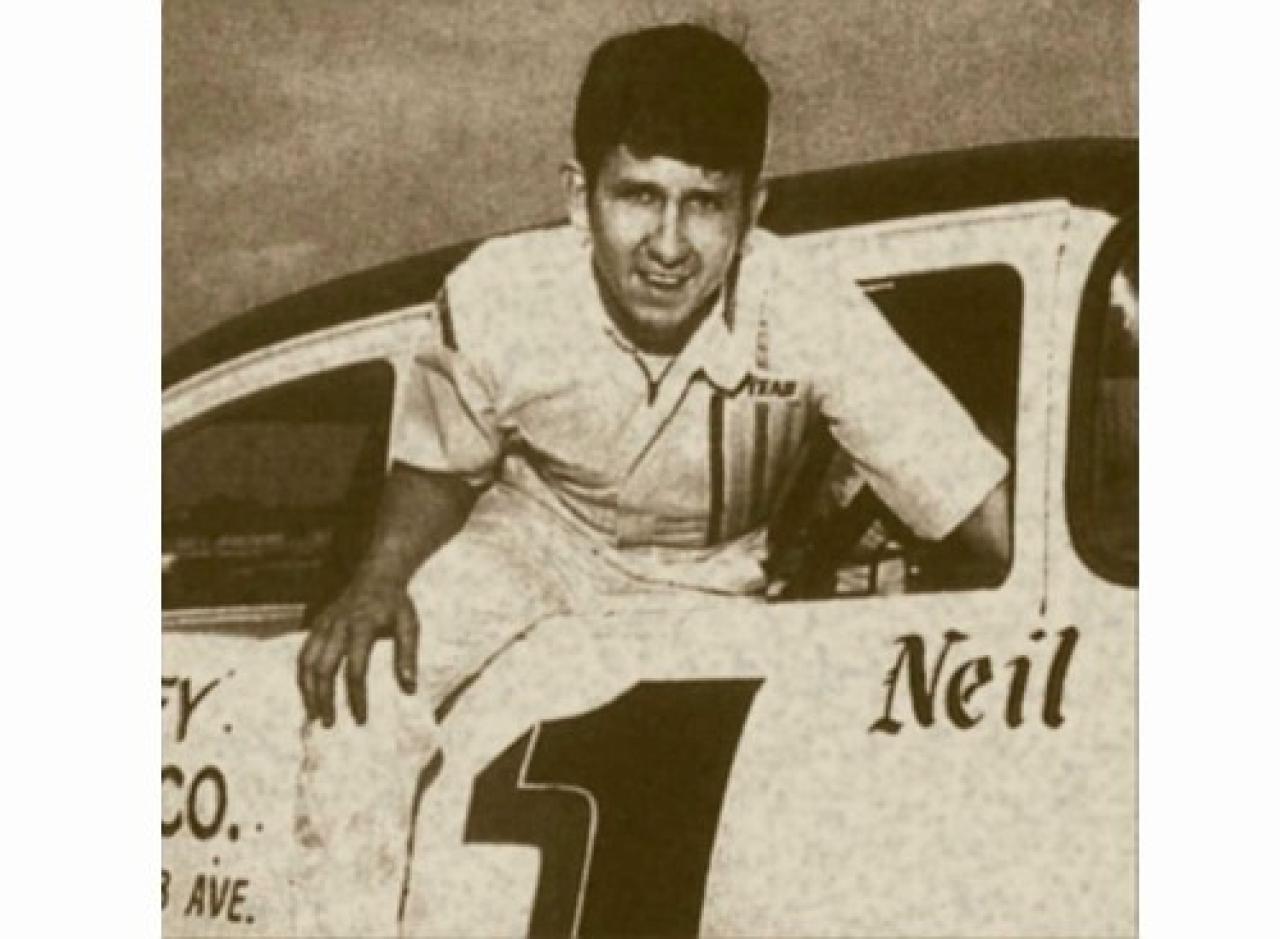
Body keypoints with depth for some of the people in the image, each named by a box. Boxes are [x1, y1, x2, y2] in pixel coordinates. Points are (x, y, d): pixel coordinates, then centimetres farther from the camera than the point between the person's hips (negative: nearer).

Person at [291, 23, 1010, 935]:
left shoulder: (812, 313, -31)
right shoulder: (495, 301, -27)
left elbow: (980, 498, -26)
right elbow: (440, 468, -5)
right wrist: (381, 578, -23)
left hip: (705, 580, 0)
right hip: (534, 538, 0)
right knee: (361, 687, -23)